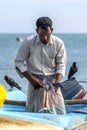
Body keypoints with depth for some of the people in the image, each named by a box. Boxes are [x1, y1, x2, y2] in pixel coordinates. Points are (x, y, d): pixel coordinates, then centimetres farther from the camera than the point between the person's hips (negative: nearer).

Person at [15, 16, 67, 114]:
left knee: (59, 112, -5)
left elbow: (61, 65, -1)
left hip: (53, 80, 1)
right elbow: (19, 62, -2)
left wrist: (57, 82, -15)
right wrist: (31, 79, -9)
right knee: (33, 111, -3)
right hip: (36, 80, -1)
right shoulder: (28, 42, -8)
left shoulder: (58, 43, -5)